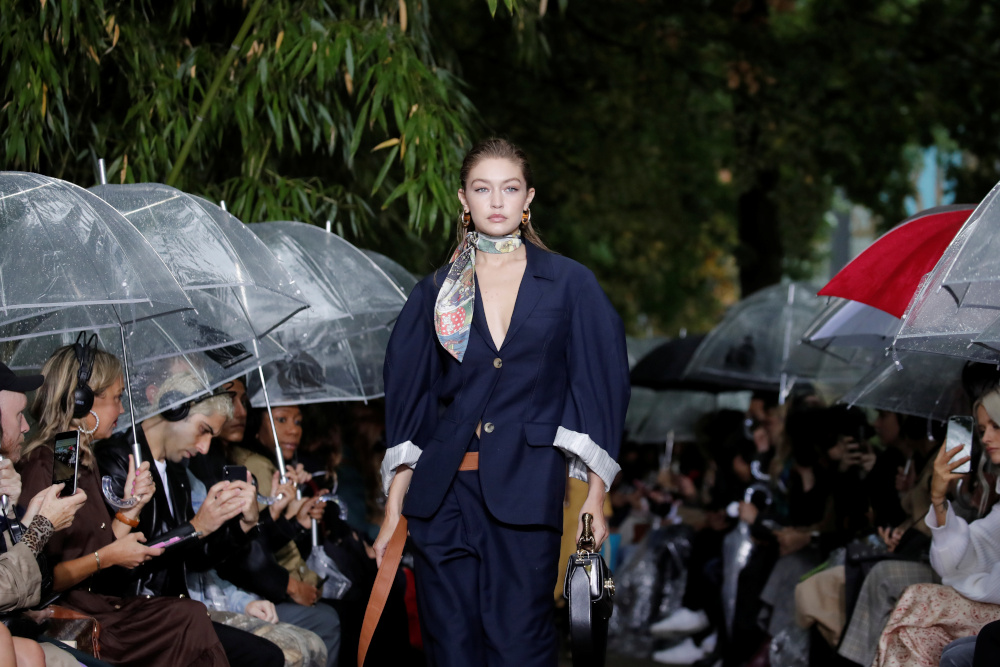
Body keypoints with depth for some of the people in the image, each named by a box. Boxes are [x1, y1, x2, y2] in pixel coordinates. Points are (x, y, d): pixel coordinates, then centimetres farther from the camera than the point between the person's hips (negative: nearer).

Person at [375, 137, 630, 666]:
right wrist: (394, 509, 3)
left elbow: (599, 389, 4)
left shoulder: (570, 285, 6)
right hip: (442, 495, 2)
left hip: (527, 493, -2)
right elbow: (406, 401, 9)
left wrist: (596, 495, -3)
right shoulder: (436, 292, 10)